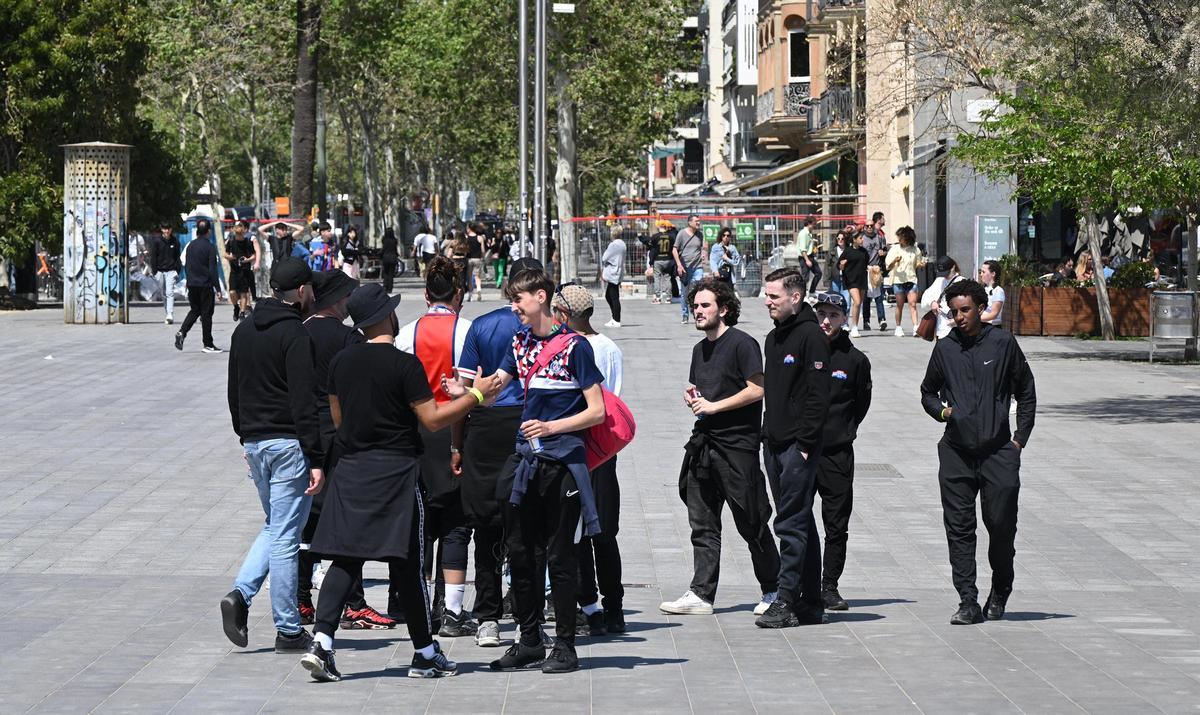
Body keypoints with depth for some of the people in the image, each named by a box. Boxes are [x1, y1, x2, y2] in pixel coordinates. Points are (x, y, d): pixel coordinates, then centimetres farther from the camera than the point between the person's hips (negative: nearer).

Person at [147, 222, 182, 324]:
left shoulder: (175, 240, 3)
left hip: (171, 271, -1)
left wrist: (177, 270, 4)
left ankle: (170, 315, -22)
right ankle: (167, 314, 17)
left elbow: (177, 257, 10)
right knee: (164, 294, 8)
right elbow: (153, 256, -1)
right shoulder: (156, 240, -2)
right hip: (160, 270, 1)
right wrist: (154, 271, -5)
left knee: (170, 292, -14)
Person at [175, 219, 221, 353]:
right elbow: (212, 269, -15)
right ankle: (208, 345, 6)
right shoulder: (209, 247, -13)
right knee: (206, 313, 2)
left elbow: (186, 265, 11)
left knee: (194, 310, 18)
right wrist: (217, 288, -11)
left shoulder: (191, 245, 5)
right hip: (205, 285, -5)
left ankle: (182, 332, -3)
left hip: (192, 284, 5)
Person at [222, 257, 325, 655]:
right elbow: (305, 401, -18)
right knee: (286, 535, -3)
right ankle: (289, 631, 3)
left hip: (254, 441, 8)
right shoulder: (294, 333, -14)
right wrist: (317, 459, -18)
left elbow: (233, 392, 19)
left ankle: (240, 594, 0)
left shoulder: (244, 330, 12)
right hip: (288, 444, -8)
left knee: (275, 527, 20)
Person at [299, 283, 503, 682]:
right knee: (407, 564, 3)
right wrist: (475, 395, -3)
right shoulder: (404, 365, -12)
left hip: (350, 469, 5)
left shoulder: (341, 362, 6)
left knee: (345, 559, 5)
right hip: (395, 470, -5)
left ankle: (321, 642, -10)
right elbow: (432, 420, -11)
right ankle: (425, 654, 13)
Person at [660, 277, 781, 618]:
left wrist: (713, 406, -15)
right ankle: (701, 594, 5)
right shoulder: (700, 349, 18)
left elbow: (757, 389, -15)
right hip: (703, 443, 8)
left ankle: (773, 590, 12)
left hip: (737, 444, -8)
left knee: (751, 523, 0)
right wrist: (693, 398, 6)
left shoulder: (742, 344, -7)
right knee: (703, 524, 4)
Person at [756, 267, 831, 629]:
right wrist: (768, 434, 13)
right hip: (775, 446, 9)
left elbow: (819, 396, -15)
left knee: (791, 524, -10)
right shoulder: (773, 338, 17)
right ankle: (810, 603, 15)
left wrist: (804, 443, -18)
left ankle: (787, 601, -9)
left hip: (799, 447, -9)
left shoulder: (810, 335, -11)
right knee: (801, 524, 11)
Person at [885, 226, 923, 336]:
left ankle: (916, 328, -15)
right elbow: (888, 267, 0)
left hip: (911, 280, 1)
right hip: (898, 280, -1)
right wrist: (894, 261, -19)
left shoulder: (915, 250, 7)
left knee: (913, 304, -8)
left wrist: (921, 264, -4)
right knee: (900, 305, 4)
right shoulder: (894, 249, 3)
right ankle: (898, 328, 15)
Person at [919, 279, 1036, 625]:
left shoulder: (1002, 342, 1)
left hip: (998, 451, -2)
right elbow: (928, 391, 22)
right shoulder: (945, 348, 7)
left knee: (1002, 525, -1)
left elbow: (1025, 391, 10)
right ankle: (968, 602, 1)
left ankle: (999, 593, 22)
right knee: (959, 529, -2)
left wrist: (1020, 438, 5)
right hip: (956, 453, 2)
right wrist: (941, 411, 1)